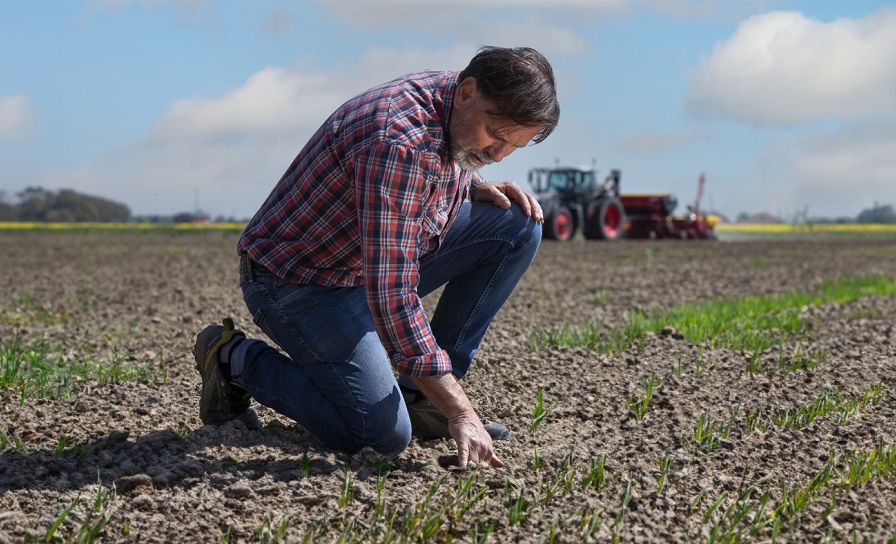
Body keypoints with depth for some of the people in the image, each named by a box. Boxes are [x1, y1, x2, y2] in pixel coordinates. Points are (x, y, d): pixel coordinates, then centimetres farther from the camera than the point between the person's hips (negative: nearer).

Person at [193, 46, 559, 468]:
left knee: (518, 225, -5)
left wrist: (480, 188, -4)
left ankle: (420, 396, 1)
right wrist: (461, 414, -35)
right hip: (299, 279, -9)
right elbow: (391, 298, -36)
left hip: (377, 255, 9)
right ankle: (236, 358, 2)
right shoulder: (399, 144, -34)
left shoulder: (461, 114, -5)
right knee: (384, 436, -20)